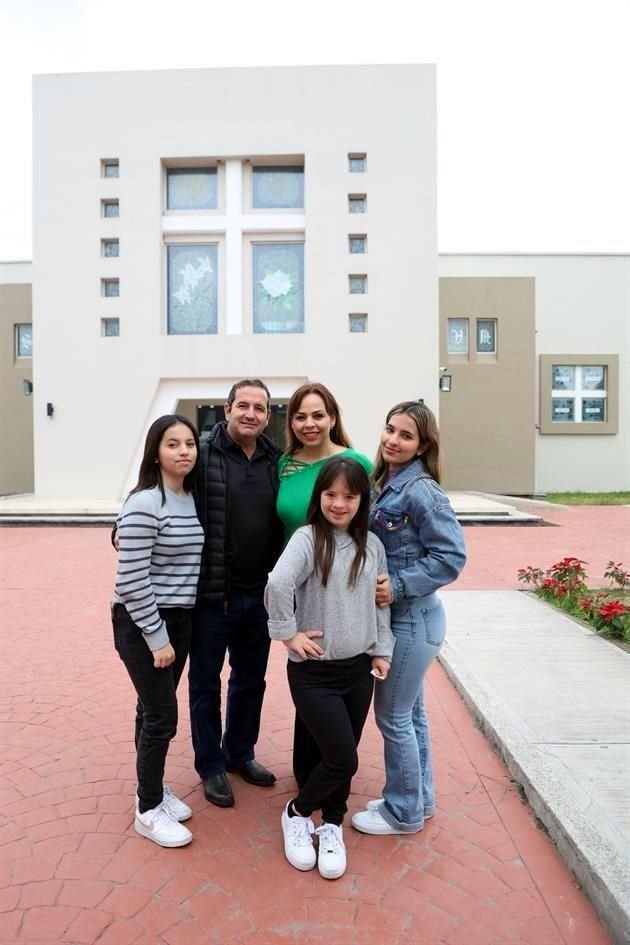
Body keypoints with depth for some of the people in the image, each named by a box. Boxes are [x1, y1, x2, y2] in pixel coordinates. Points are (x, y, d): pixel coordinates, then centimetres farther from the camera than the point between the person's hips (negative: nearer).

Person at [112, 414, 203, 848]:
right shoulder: (144, 504, -20)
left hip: (179, 620, 7)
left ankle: (154, 788, 37)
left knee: (154, 711, 20)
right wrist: (157, 637, -16)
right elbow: (131, 580, -20)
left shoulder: (191, 498, 4)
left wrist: (173, 631, 13)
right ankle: (148, 809, 23)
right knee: (162, 716, 2)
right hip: (142, 624, -7)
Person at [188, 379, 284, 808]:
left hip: (259, 595, 5)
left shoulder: (276, 460, 3)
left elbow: (286, 522, 9)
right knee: (206, 683, 14)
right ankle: (211, 766, 35)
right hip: (210, 594, -4)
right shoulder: (202, 455, -12)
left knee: (251, 680, 21)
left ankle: (240, 753, 43)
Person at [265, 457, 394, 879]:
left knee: (339, 755, 15)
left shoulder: (372, 545, 3)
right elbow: (278, 584, -29)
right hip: (313, 673, -5)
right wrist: (288, 634, -20)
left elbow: (381, 602, 10)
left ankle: (331, 826, 41)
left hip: (358, 669, 5)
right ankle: (297, 814, 27)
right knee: (342, 759, -2)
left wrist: (382, 650, 6)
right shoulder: (308, 539, -15)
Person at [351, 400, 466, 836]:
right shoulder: (384, 483, 6)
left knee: (393, 715, 6)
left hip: (412, 620, -8)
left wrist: (397, 586, -21)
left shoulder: (421, 491, -19)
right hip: (399, 617, 8)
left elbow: (452, 556, -21)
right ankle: (420, 798, 38)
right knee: (410, 711, 20)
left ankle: (404, 812, 27)